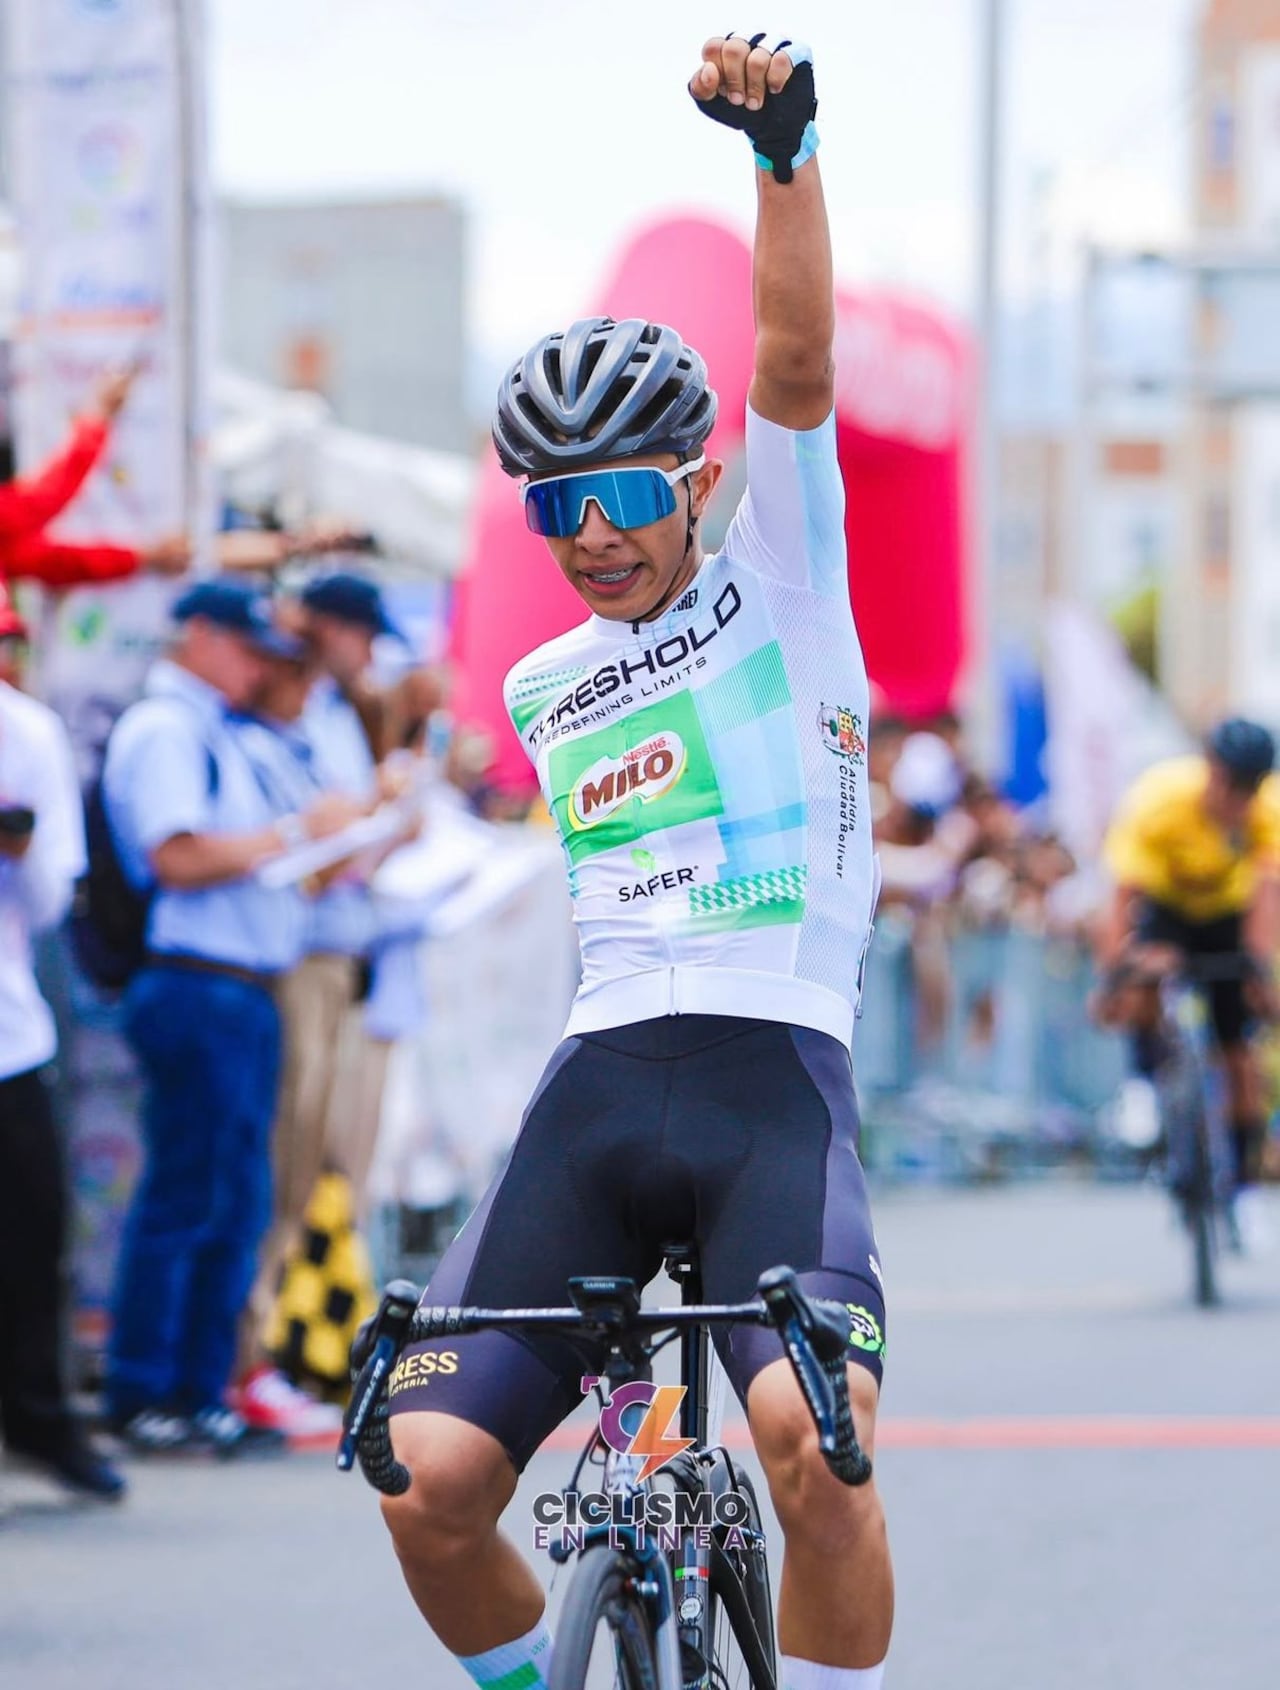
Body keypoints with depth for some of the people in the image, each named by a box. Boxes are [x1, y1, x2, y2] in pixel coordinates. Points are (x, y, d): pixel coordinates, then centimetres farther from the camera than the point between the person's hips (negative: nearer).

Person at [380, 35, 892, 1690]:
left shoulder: (779, 586, 7)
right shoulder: (542, 692, 21)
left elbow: (793, 360, -8)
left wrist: (783, 146, -21)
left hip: (773, 1073, -4)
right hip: (594, 1086, 4)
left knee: (811, 1432, -31)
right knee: (428, 1479, -12)